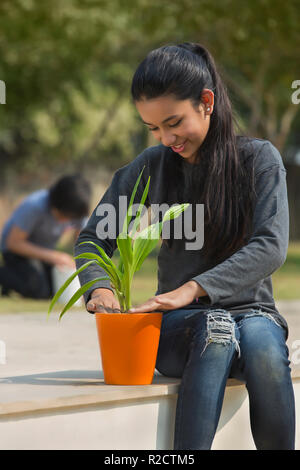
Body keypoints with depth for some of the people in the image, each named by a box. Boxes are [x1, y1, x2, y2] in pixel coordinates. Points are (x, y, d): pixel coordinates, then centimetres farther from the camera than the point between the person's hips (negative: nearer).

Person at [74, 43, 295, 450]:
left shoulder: (259, 158, 1)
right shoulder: (151, 168, 8)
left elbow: (270, 247, -11)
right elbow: (94, 238, 11)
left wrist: (194, 289, -25)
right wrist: (99, 288, -13)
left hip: (251, 310, -1)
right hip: (179, 327, 1)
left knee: (262, 340, -38)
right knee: (217, 327, -37)